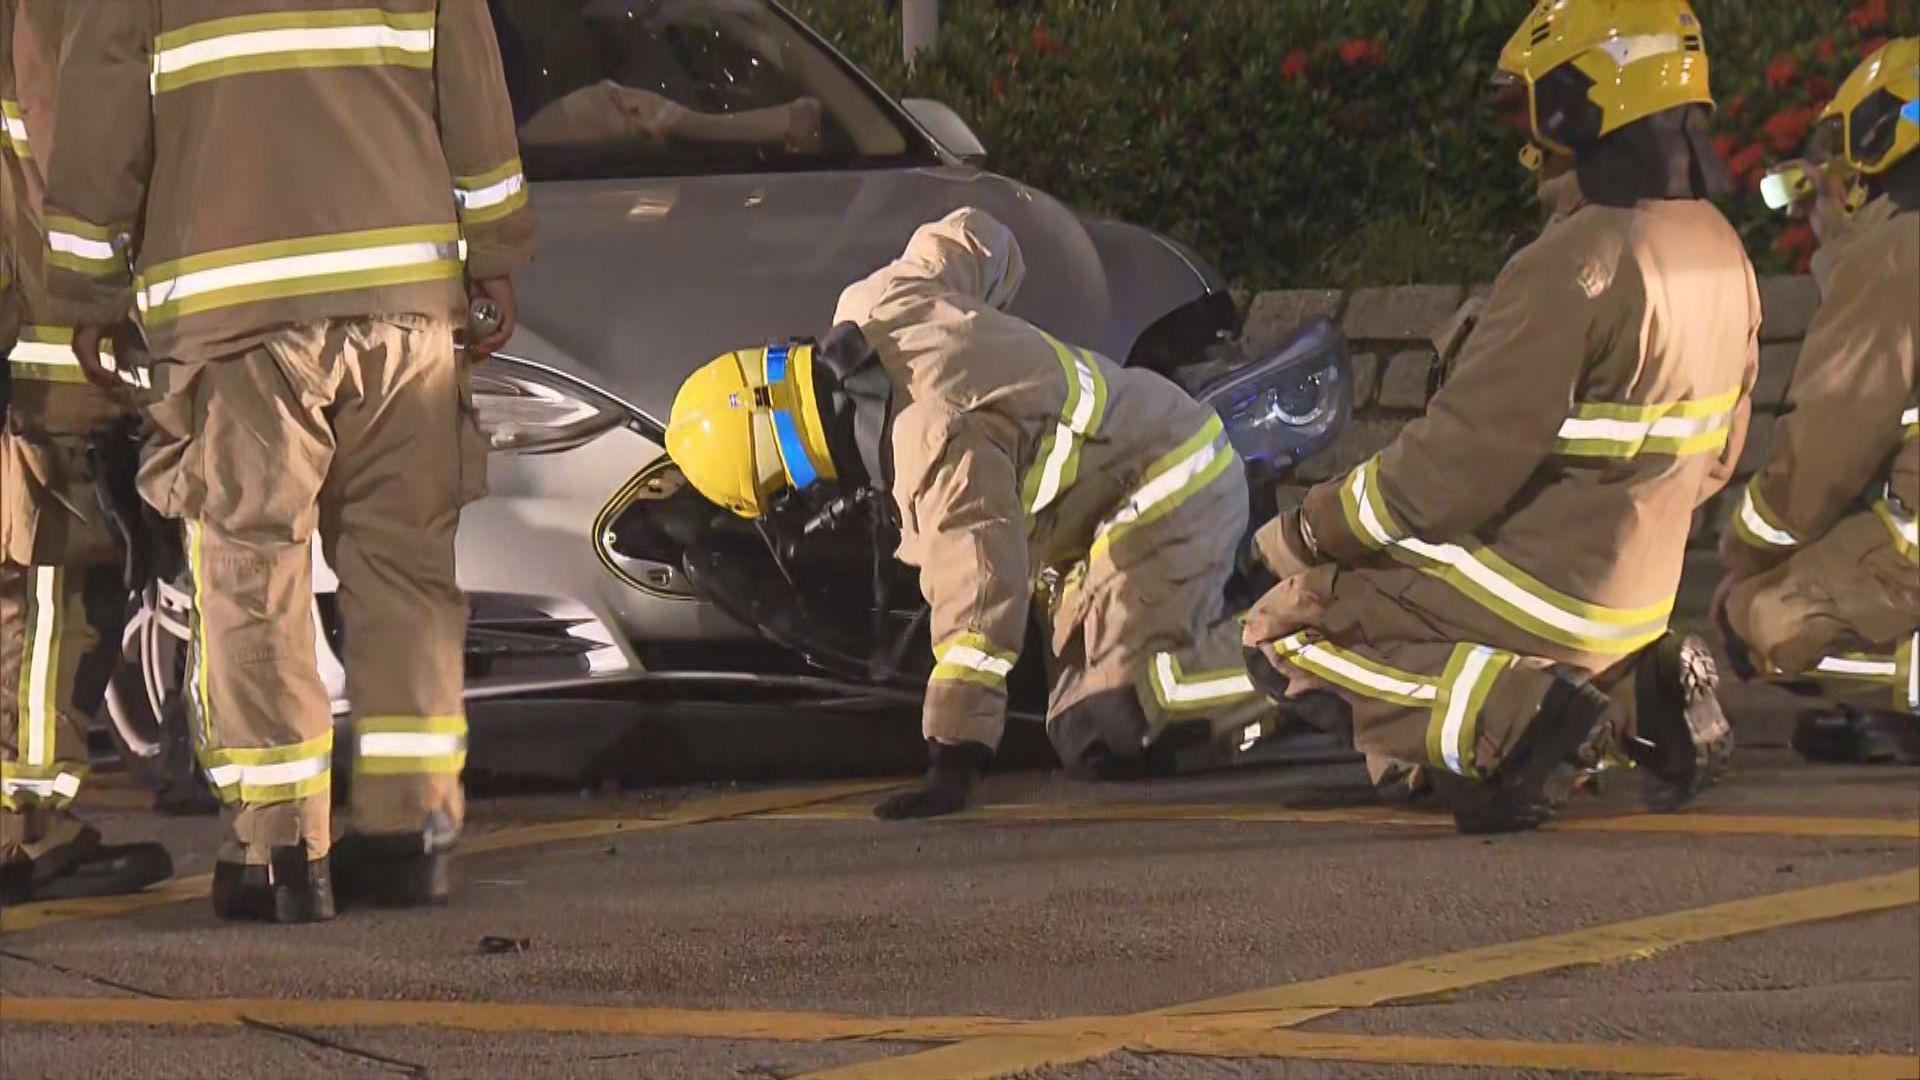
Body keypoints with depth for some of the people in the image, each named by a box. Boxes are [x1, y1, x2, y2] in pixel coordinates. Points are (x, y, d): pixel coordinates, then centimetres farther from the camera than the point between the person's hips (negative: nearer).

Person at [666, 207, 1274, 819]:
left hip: (1173, 501, -11)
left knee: (1099, 739, -22)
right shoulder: (876, 304, -3)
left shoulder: (938, 448, -31)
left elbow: (978, 608, -33)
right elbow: (975, 237, 16)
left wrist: (954, 766, -32)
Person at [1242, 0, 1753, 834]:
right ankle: (1638, 695, 7)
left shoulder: (1576, 265, -24)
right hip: (1634, 595, 8)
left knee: (1281, 636, 5)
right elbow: (1714, 454, 13)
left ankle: (1513, 716, -16)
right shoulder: (1720, 254, 2)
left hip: (1540, 593, -8)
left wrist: (1308, 532, -9)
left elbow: (1459, 459, -22)